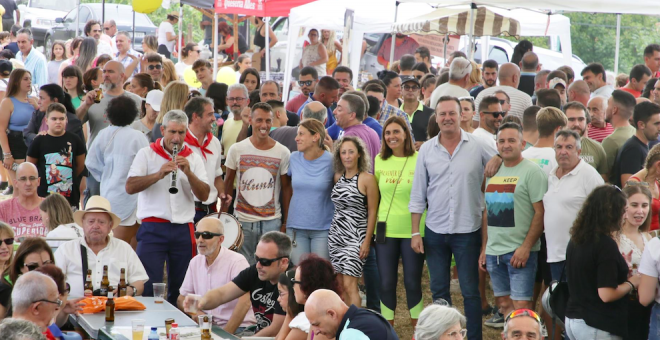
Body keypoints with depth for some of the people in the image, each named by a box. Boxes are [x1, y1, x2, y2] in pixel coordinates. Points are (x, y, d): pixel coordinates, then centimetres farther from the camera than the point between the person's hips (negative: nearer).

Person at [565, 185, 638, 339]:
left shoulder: (575, 240, 6)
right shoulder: (606, 245, -19)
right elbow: (607, 295, -23)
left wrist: (621, 268, 19)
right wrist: (631, 283, -6)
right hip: (598, 326, -8)